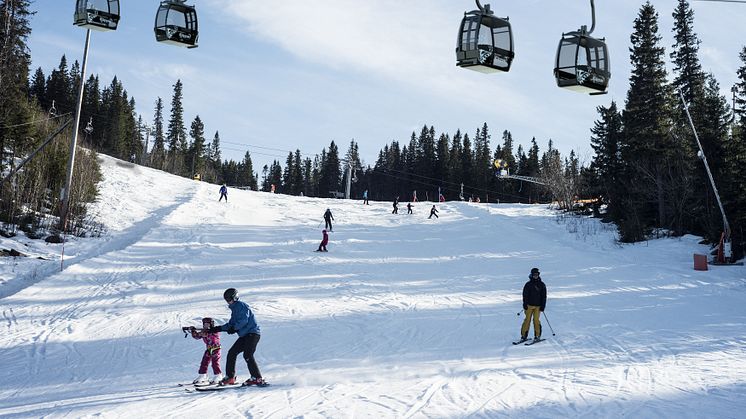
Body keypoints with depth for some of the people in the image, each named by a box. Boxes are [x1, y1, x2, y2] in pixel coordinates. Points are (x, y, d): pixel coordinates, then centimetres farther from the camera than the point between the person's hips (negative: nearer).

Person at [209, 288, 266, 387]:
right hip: (244, 336, 10)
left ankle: (258, 379, -19)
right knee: (232, 352, 7)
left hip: (252, 333, -10)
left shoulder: (241, 305, -8)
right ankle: (230, 377, 15)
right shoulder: (234, 309, 22)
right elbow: (231, 324, 26)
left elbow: (244, 320, -20)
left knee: (247, 355, -19)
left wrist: (234, 328, -19)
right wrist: (217, 329, 22)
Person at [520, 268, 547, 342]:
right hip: (529, 305, 0)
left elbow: (544, 296, 9)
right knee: (527, 320, -2)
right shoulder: (528, 284, 3)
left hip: (537, 306, 1)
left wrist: (542, 306, 2)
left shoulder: (542, 285, 7)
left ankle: (537, 336, 4)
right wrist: (525, 305, -5)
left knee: (536, 320, -5)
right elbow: (525, 295, 2)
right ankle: (524, 335, 3)